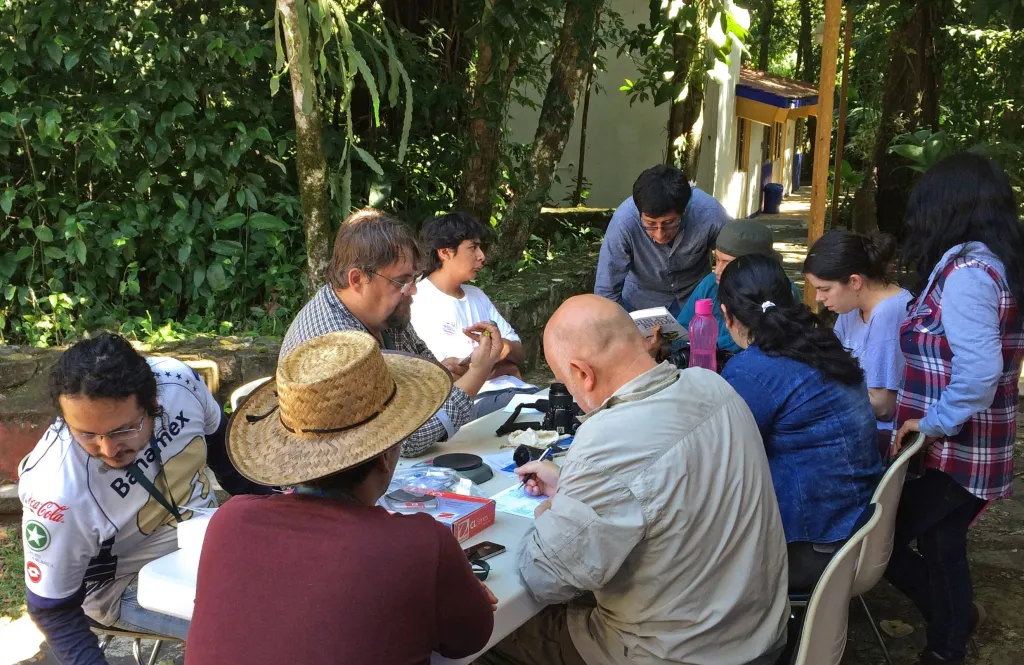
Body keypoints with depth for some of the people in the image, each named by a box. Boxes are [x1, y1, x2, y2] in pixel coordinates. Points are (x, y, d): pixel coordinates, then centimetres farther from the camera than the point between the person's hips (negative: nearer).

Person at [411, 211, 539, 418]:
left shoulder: (477, 294, 20)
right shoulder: (418, 302, -6)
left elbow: (519, 352, 17)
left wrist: (507, 346, -8)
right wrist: (505, 367, -3)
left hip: (511, 389, 8)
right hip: (472, 400, -8)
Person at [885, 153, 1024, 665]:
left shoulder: (965, 270, -22)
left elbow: (978, 369, -32)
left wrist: (933, 423, -19)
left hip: (950, 451, -9)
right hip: (970, 449, 9)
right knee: (942, 544, 20)